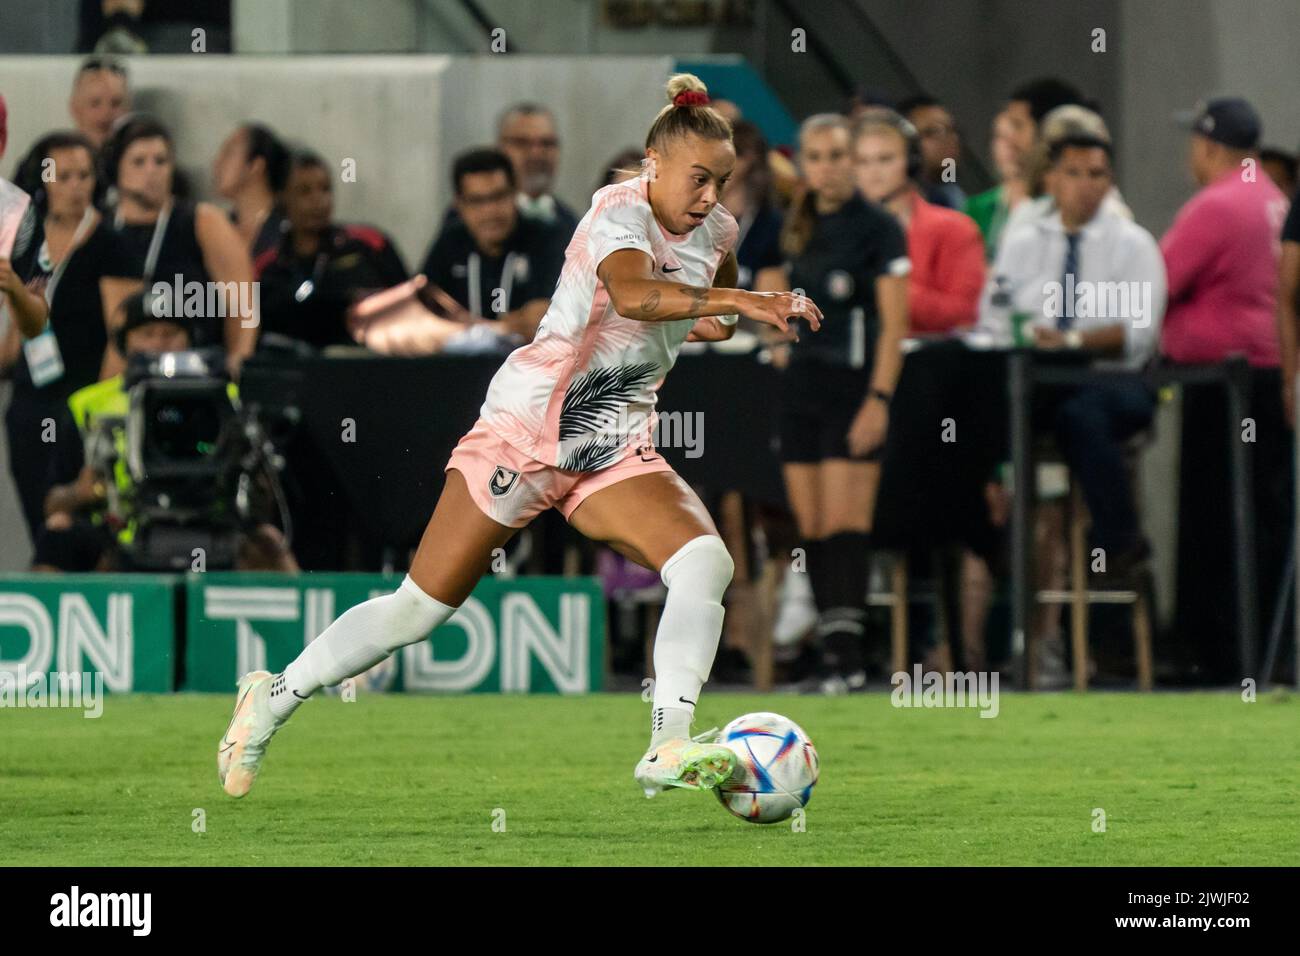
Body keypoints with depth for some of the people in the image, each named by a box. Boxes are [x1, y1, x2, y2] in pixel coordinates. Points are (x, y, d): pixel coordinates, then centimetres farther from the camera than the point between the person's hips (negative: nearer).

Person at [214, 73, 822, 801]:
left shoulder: (717, 232, 5)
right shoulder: (621, 213, -17)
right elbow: (632, 292, -42)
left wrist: (708, 324, 11)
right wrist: (741, 302, -50)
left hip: (616, 452, 6)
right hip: (527, 430, -6)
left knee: (706, 561, -20)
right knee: (422, 606, -2)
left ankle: (669, 749, -23)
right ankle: (276, 697, 17)